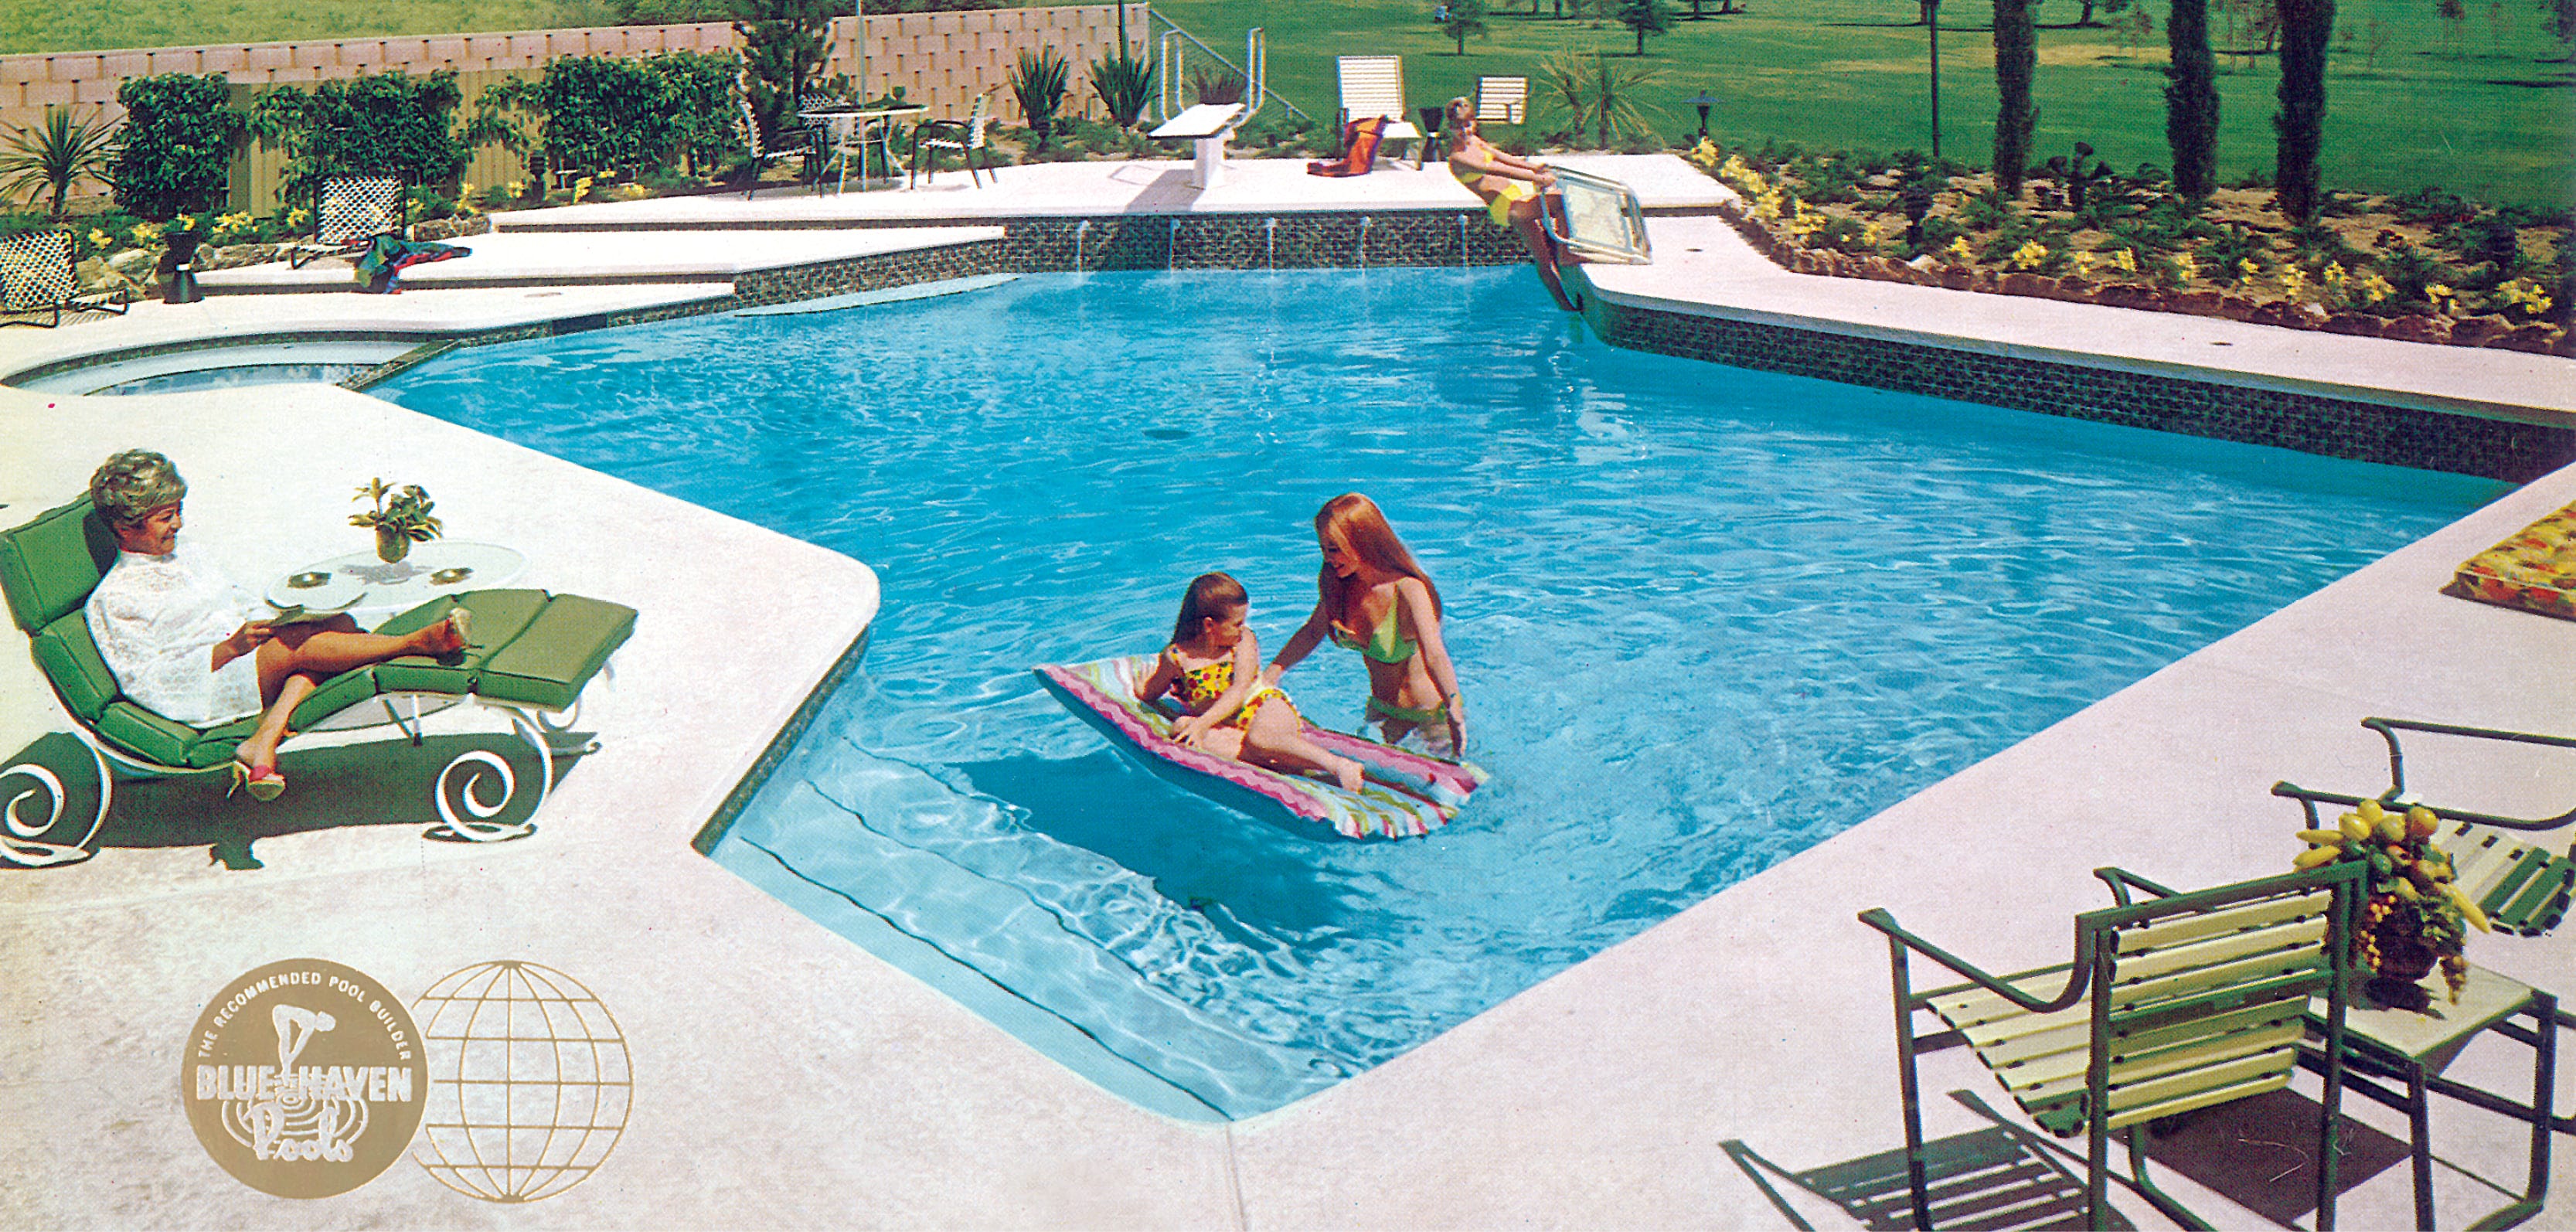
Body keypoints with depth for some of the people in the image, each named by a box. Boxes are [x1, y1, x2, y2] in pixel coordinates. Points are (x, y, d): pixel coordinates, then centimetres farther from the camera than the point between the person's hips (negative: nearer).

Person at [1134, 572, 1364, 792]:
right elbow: (1148, 693, 18)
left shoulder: (1244, 640, -2)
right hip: (1227, 727, 2)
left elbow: (1240, 691, -15)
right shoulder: (1177, 657, -1)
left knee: (1260, 738, -39)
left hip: (1267, 708, -2)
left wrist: (1203, 723, -25)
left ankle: (1338, 764, -35)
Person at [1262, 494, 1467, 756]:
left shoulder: (1408, 590, -29)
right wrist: (1270, 674, 0)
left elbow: (1434, 655, -43)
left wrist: (1455, 714, -55)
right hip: (1382, 710, 7)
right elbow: (1312, 633, 7)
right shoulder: (1339, 585, -10)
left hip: (1432, 714, -7)